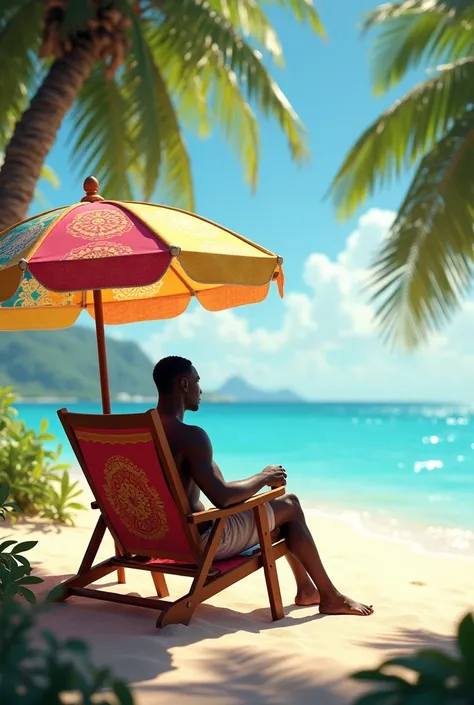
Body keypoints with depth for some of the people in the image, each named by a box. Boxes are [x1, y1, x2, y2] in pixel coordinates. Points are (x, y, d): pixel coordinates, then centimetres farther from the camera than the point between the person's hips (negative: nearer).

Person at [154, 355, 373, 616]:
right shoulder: (190, 435, -25)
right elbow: (222, 497, -29)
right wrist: (263, 477, -11)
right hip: (203, 539, -9)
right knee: (289, 506, 5)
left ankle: (306, 588, 34)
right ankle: (330, 597, 18)